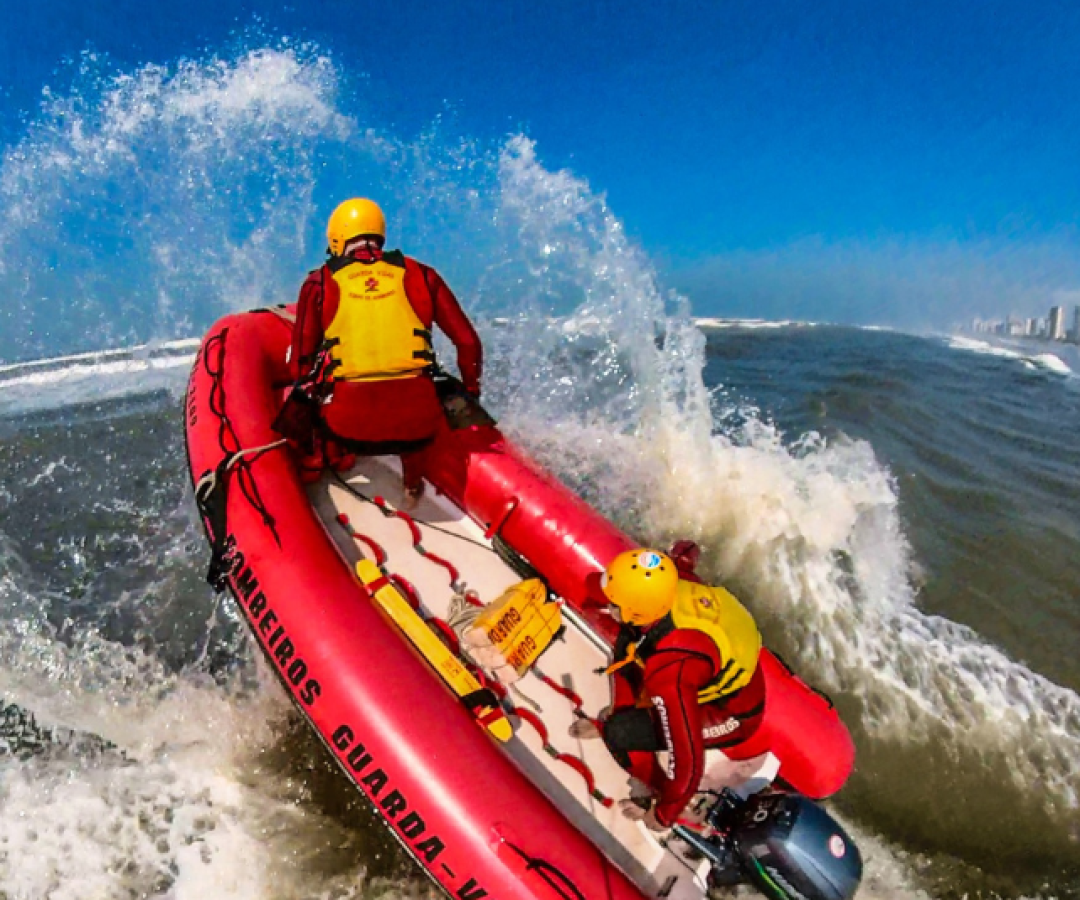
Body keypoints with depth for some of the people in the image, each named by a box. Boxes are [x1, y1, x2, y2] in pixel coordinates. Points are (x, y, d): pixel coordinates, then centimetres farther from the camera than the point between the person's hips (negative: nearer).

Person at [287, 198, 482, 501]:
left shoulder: (321, 283, 9)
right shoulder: (419, 274, 11)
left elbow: (301, 361, 12)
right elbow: (468, 343, 12)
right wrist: (471, 393, 28)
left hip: (350, 423, -1)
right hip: (417, 421, 1)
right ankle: (413, 481, 36)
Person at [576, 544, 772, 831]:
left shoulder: (668, 675, -38)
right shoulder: (667, 584, -22)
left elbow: (687, 757, -29)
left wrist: (664, 815, -11)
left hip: (731, 715, -6)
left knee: (620, 734, -14)